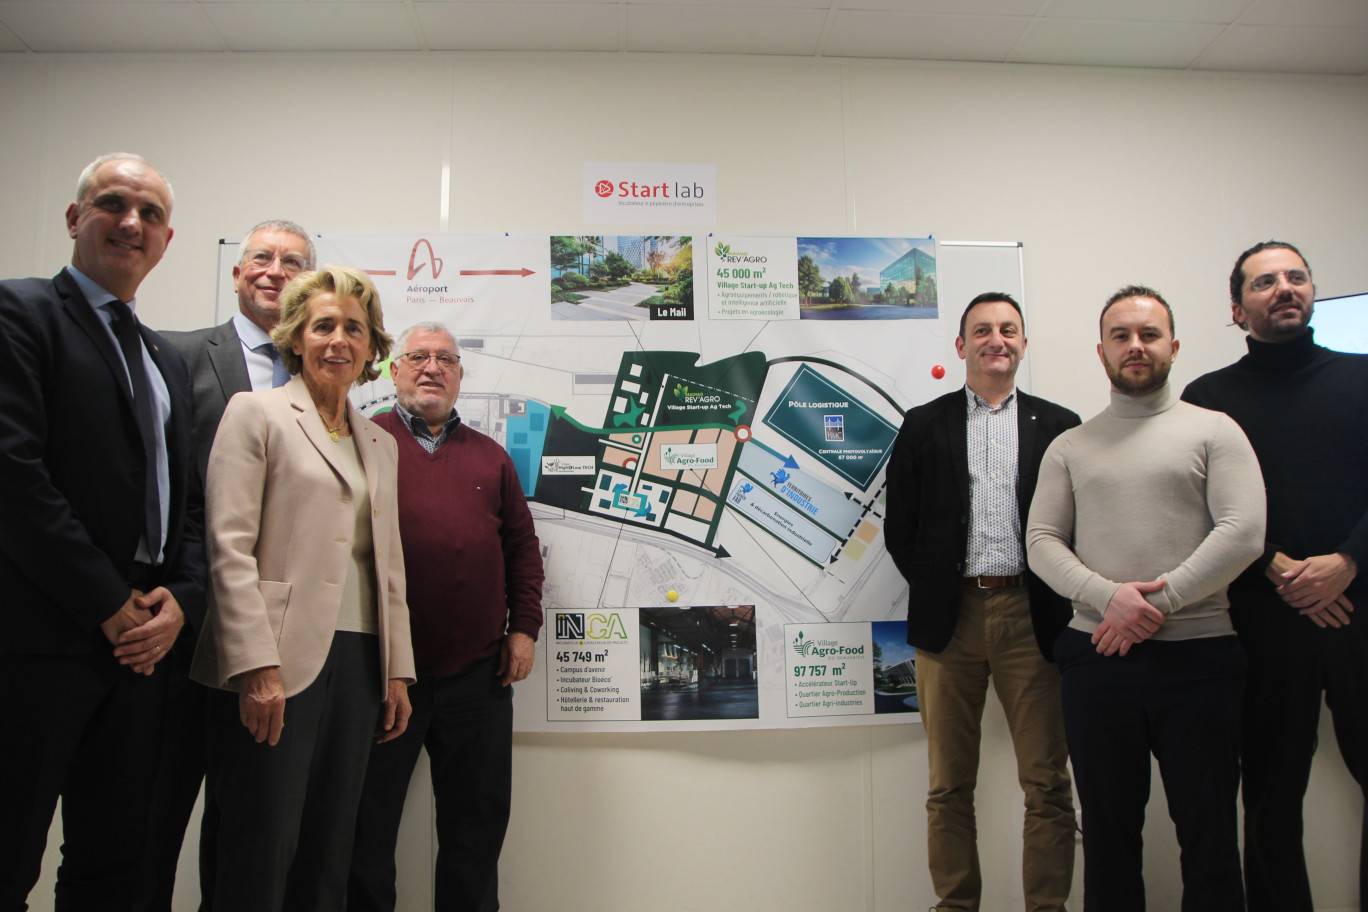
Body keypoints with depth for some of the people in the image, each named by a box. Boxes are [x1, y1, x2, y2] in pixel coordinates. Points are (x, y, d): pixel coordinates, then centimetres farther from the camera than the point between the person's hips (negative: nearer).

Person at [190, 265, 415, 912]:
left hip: (358, 661, 6)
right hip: (276, 663, -5)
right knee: (262, 856, -1)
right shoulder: (256, 412, 2)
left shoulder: (380, 444, 19)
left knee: (329, 859, 10)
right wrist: (256, 667, -15)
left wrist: (397, 670, 11)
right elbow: (229, 548, -7)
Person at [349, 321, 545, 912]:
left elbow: (523, 545, 15)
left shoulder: (490, 456, 16)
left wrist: (523, 627, 5)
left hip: (480, 673, 3)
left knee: (478, 824, 12)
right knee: (366, 824, 9)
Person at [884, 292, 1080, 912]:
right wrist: (935, 592, 1)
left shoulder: (1058, 426, 9)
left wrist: (1056, 605, -2)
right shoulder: (923, 425, 8)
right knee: (949, 786, 9)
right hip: (950, 619, 0)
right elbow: (899, 527, 7)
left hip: (1031, 618, 0)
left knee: (1048, 784, 4)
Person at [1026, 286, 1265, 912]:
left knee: (1208, 830, 5)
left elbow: (1244, 531, -7)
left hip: (1197, 655, -2)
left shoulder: (1213, 431, 5)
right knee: (1108, 829, 11)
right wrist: (1108, 596, -12)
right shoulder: (1071, 447, 12)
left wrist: (1158, 604, -13)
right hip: (1097, 656, 2)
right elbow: (1041, 541, 4)